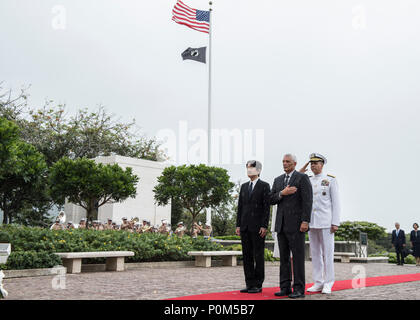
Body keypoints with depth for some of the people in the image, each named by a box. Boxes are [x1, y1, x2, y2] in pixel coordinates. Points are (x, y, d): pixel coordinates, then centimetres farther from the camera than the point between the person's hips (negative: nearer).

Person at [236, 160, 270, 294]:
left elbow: (266, 207, -7)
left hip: (258, 227, -6)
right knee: (247, 256, 7)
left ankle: (258, 285, 7)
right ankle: (250, 284, 13)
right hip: (245, 227, 6)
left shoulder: (264, 186, -1)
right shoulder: (244, 186, 15)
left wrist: (264, 226, -13)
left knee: (258, 256, -1)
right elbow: (240, 206, 14)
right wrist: (238, 225, 8)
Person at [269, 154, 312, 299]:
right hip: (281, 224, 6)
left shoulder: (302, 178, -2)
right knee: (284, 257, 8)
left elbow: (307, 201, -9)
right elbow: (271, 200, 9)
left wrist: (305, 221, -16)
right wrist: (282, 193, -10)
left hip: (296, 224, -6)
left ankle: (299, 289, 3)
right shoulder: (278, 180, 16)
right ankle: (285, 288, 14)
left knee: (298, 257, -3)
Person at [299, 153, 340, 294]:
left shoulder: (331, 180, -1)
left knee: (327, 253, -2)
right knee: (315, 253, 6)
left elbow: (335, 202, -5)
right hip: (312, 222, 5)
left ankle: (328, 284, 5)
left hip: (326, 222, -5)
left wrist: (335, 223, -12)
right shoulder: (308, 181, 13)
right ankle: (318, 283, 12)